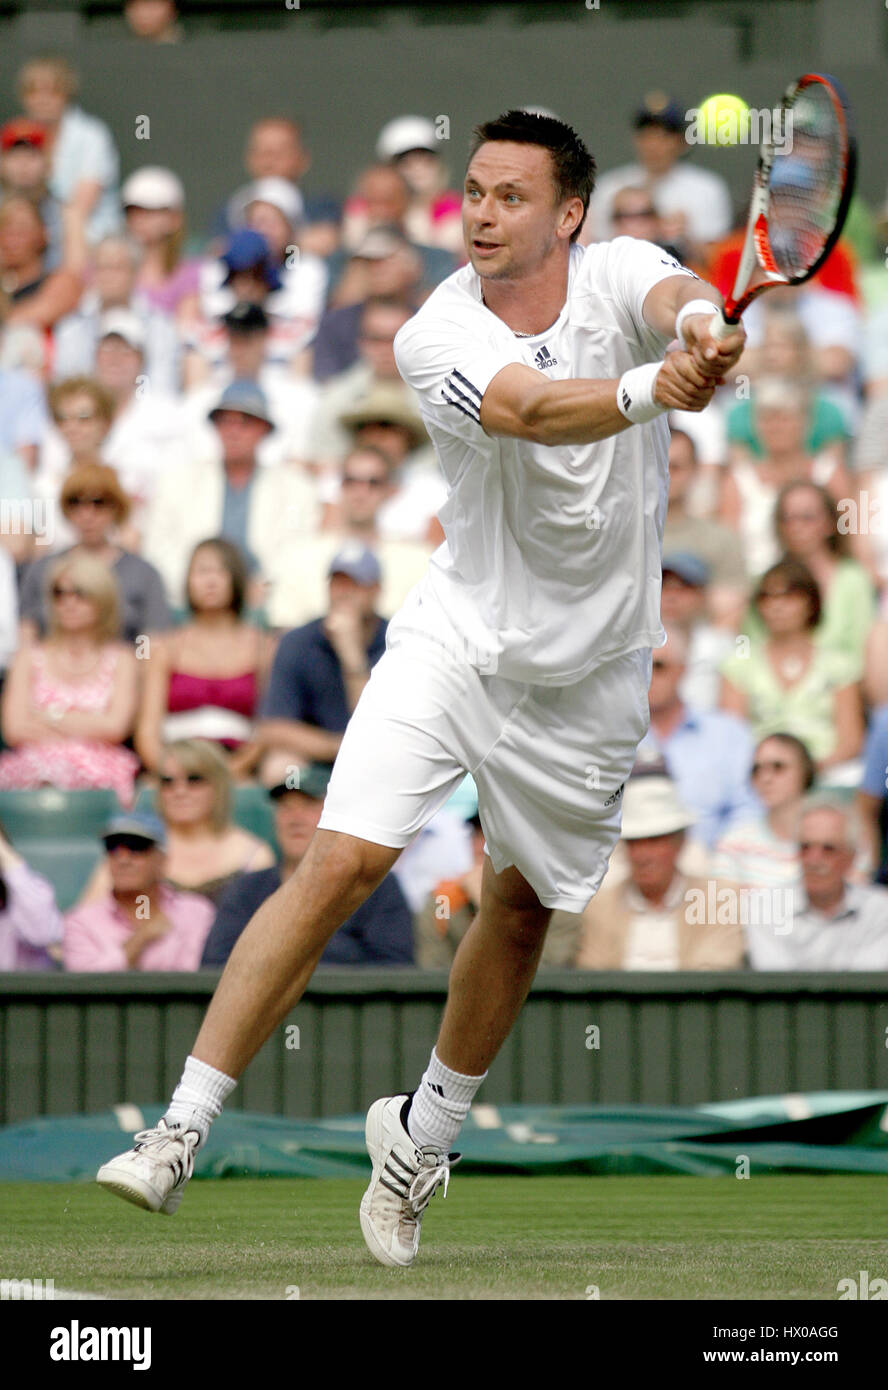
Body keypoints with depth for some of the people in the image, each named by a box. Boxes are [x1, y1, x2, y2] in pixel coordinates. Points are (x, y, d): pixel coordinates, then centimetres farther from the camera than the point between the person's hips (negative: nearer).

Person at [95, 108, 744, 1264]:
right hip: (458, 638, -2)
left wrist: (700, 323, -58)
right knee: (340, 864, -16)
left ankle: (422, 1136, 36)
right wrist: (651, 389, -54)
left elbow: (675, 299, -32)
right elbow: (531, 410, -34)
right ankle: (180, 1133, -14)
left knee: (523, 905, 13)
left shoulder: (616, 276, -8)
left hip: (588, 674, 3)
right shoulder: (437, 336, -15)